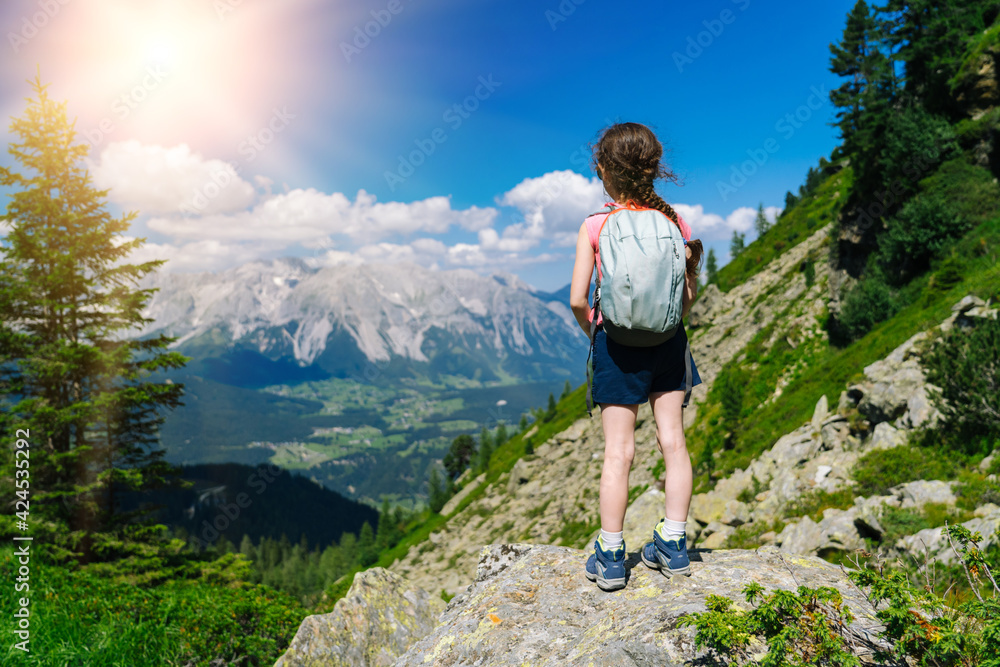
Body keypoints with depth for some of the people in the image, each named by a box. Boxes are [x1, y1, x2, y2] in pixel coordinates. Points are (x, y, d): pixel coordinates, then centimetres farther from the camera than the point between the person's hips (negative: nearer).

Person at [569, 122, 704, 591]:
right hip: (667, 341, 3)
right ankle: (672, 543, 20)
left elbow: (577, 299, -12)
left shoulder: (594, 226, -9)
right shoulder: (674, 221, -1)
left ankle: (610, 557, 12)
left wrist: (593, 332, 5)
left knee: (618, 451, 2)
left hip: (616, 342, -3)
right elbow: (689, 293, 0)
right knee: (672, 441, 10)